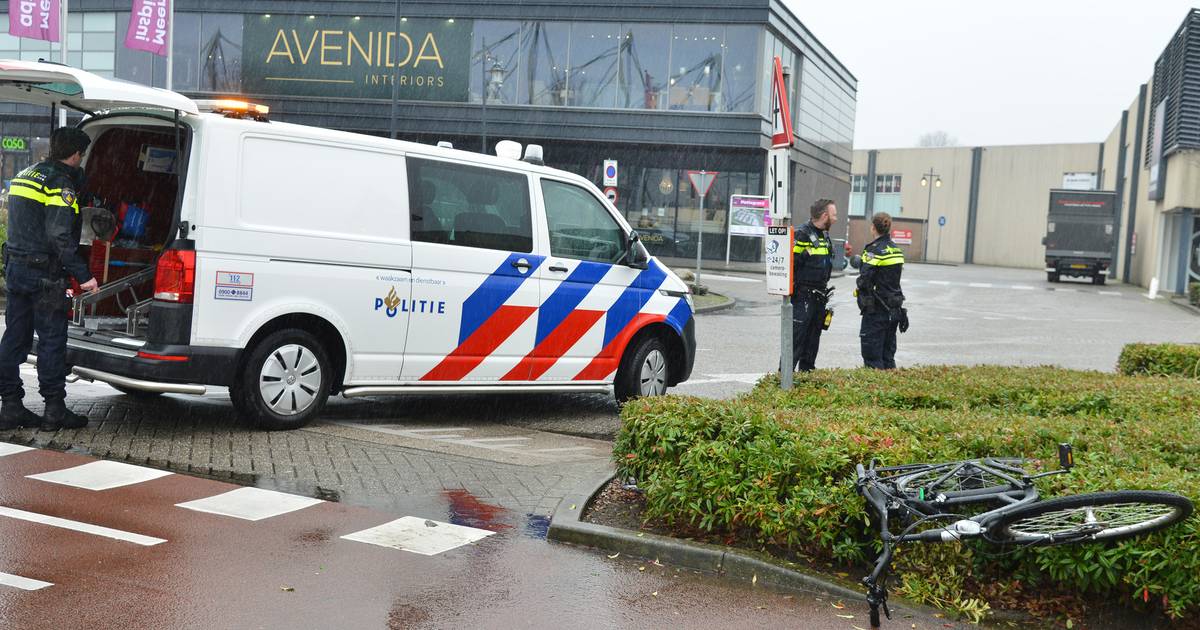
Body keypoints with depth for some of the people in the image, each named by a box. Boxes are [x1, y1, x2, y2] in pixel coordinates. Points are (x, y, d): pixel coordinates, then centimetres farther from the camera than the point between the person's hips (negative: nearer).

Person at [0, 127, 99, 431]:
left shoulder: (24, 175, 14)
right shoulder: (60, 183, -15)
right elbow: (60, 237, -22)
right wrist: (83, 275, -21)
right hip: (44, 274, -9)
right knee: (52, 340, -2)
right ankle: (55, 410, 3)